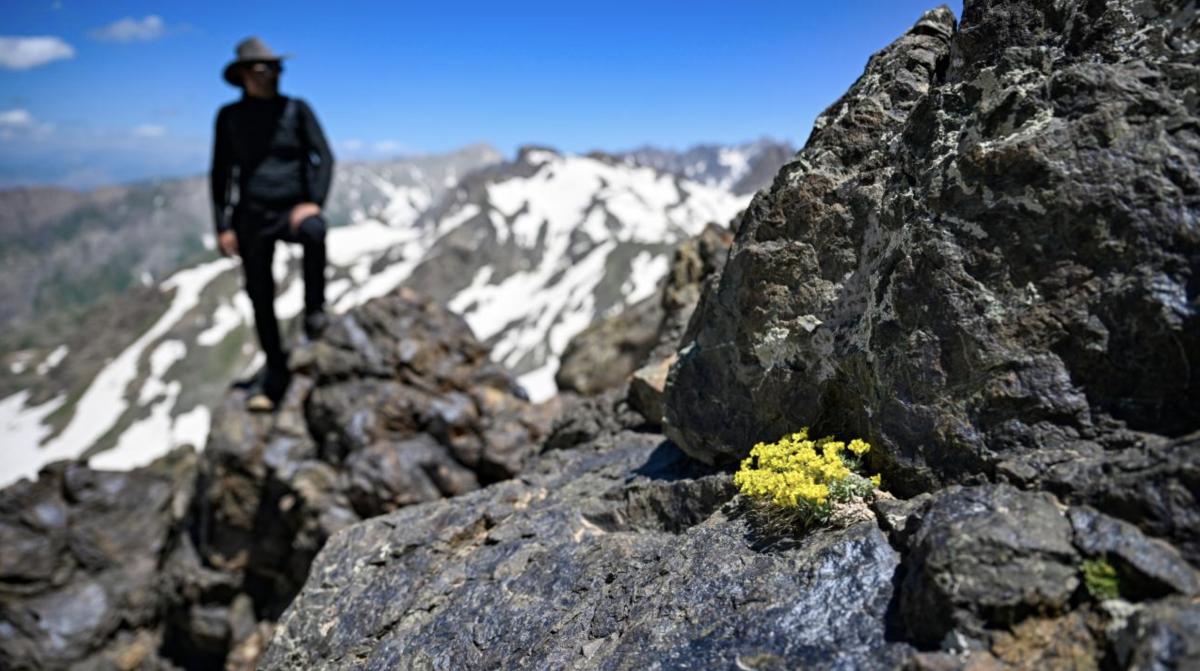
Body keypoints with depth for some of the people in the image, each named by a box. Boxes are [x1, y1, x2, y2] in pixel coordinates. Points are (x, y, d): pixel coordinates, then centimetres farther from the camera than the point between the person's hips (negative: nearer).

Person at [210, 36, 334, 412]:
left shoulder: (296, 109, 2)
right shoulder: (229, 116, 5)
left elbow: (324, 158, -3)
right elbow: (220, 174, 7)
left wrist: (314, 202, -19)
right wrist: (222, 226, 0)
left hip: (294, 211, -2)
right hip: (252, 217, 2)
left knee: (314, 232, -39)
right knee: (260, 296, 2)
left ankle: (314, 311, -22)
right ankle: (275, 374, 17)